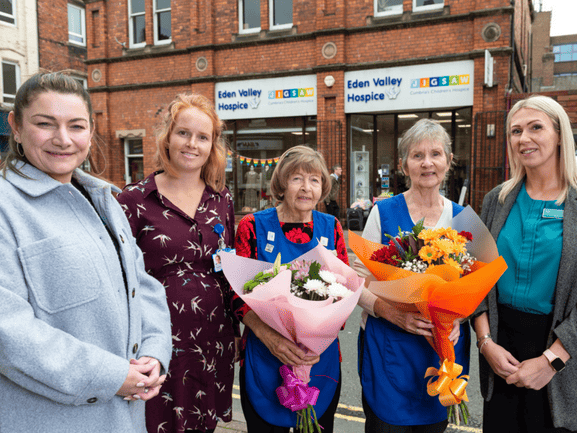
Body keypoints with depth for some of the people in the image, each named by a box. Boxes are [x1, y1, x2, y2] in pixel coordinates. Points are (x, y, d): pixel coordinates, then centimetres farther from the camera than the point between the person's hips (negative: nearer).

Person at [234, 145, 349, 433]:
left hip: (322, 361, 2)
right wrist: (269, 337, -22)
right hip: (264, 361, -2)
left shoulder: (331, 228, 2)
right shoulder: (253, 226, -5)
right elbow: (239, 295, -7)